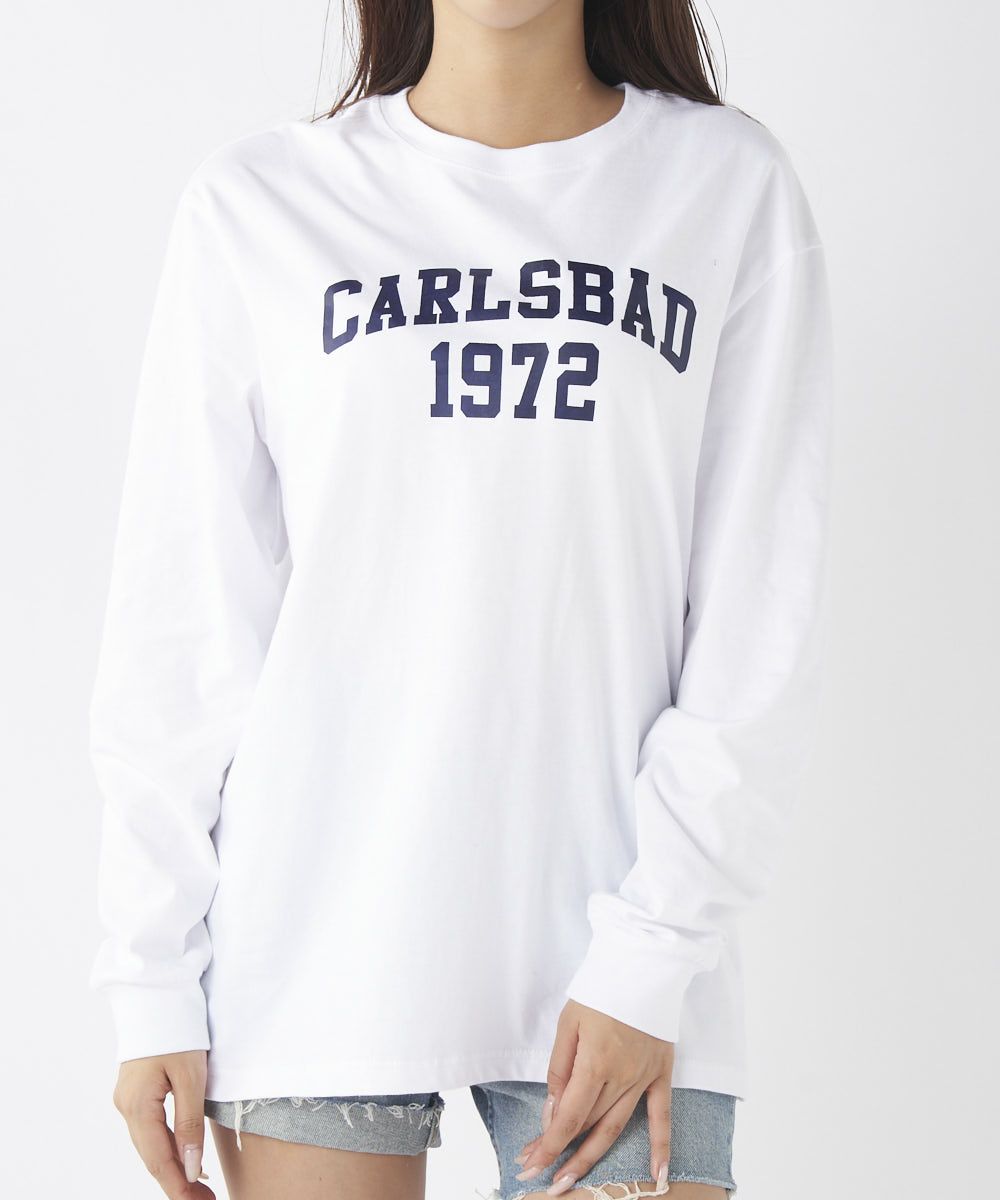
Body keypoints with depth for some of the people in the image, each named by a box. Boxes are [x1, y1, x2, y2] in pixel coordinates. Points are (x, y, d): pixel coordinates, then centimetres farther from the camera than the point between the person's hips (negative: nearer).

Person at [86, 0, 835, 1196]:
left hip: (614, 961, 0)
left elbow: (763, 614, 0)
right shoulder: (259, 202, 4)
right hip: (318, 944, 1)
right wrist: (154, 981, 1)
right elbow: (183, 619, 4)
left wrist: (654, 953, -7)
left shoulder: (731, 185, 4)